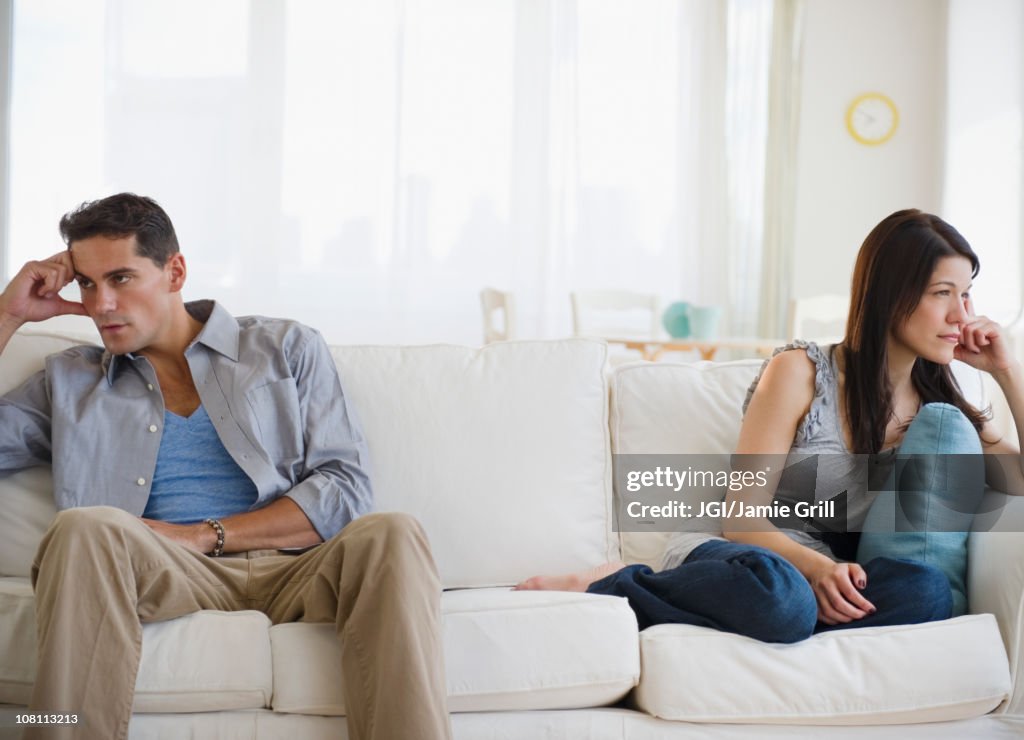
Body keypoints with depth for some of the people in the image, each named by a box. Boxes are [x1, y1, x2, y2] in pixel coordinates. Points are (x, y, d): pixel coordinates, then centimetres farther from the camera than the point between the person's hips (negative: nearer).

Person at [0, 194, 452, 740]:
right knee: (84, 526, -33)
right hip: (168, 579, 1)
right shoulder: (69, 382, 23)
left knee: (390, 535, -33)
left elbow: (346, 489, 5)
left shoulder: (286, 348, 17)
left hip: (293, 571, 0)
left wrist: (203, 535, -6)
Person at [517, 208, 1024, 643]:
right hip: (725, 549, -6)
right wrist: (816, 566, -27)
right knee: (782, 598, -43)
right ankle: (605, 586, -19)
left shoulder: (936, 405, 15)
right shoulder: (801, 372, -1)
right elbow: (741, 516, -7)